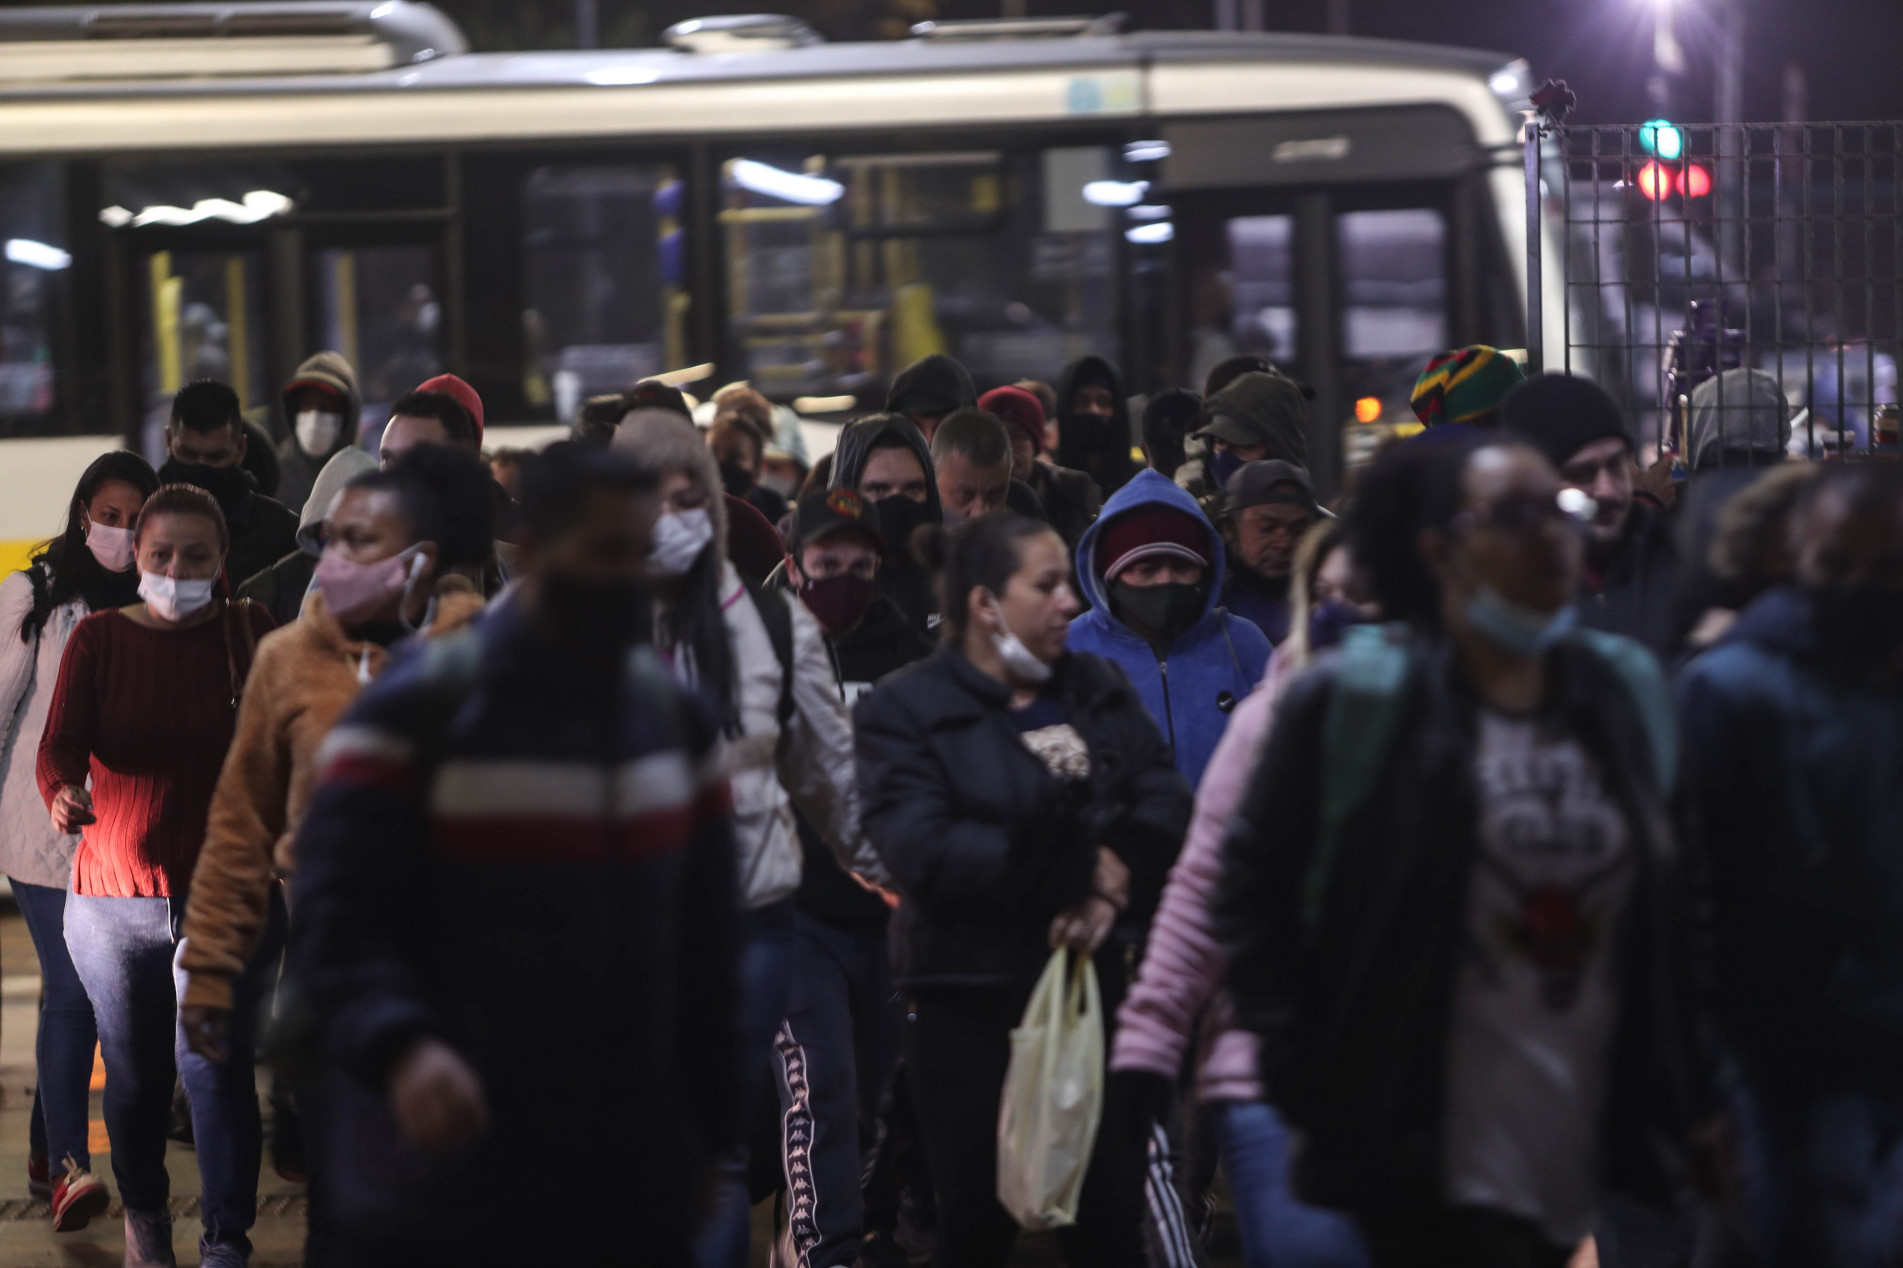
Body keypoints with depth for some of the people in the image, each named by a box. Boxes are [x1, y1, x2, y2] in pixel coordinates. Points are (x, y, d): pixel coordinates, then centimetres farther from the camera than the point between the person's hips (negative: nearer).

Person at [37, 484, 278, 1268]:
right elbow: (61, 741, -12)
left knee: (214, 1061, -11)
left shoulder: (249, 633, 2)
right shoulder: (97, 640, 1)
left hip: (223, 893, -1)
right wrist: (61, 793, -34)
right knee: (134, 1074, 11)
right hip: (112, 896, 1)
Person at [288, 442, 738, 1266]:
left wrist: (713, 1130, 11)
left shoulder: (674, 717, 12)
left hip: (634, 1196, 5)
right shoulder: (414, 716, -6)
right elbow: (334, 921, -14)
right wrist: (399, 1048, -33)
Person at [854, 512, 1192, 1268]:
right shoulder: (906, 712, -4)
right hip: (971, 999, -4)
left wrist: (1112, 892, -18)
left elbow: (1166, 801, 1)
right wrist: (1078, 864, -15)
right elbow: (920, 850, -17)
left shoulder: (1097, 689, 12)